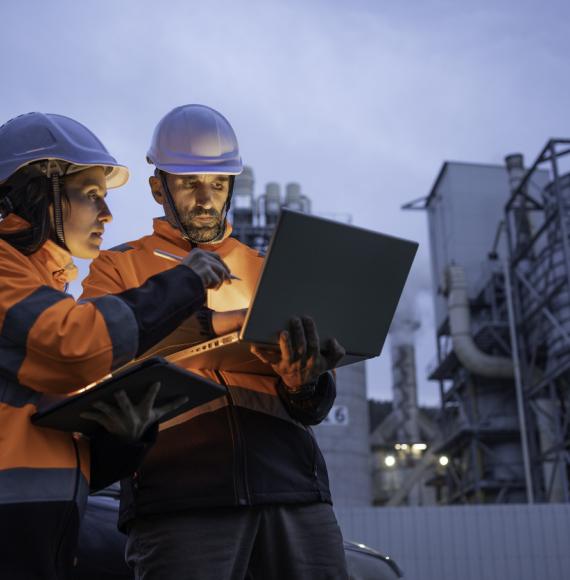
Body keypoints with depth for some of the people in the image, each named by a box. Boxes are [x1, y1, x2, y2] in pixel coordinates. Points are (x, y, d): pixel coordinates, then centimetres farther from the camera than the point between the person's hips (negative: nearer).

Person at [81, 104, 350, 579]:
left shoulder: (266, 270, 19)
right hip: (180, 492, -2)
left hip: (291, 482, 3)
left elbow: (310, 410, 15)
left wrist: (305, 381, -9)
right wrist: (218, 324, -15)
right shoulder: (119, 268, 13)